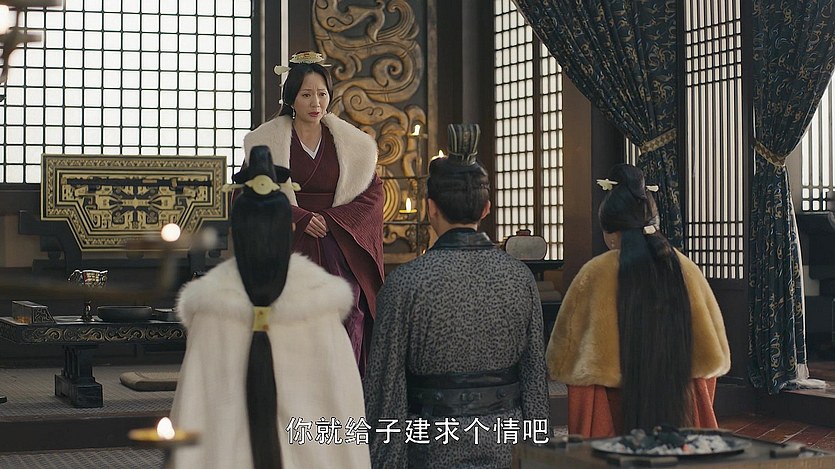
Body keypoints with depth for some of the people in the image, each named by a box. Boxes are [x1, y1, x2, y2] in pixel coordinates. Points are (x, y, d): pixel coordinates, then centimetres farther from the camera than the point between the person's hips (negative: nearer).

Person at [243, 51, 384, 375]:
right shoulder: (266, 141, 6)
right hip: (287, 249, -2)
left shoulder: (352, 143, 11)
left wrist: (330, 220, -7)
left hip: (340, 249, 2)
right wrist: (300, 218, -12)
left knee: (345, 325, -10)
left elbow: (373, 194, 6)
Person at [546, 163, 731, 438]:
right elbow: (714, 356, 11)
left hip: (615, 415, -3)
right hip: (682, 413, 3)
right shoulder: (687, 270, 0)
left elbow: (563, 360, -1)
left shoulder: (595, 275, -9)